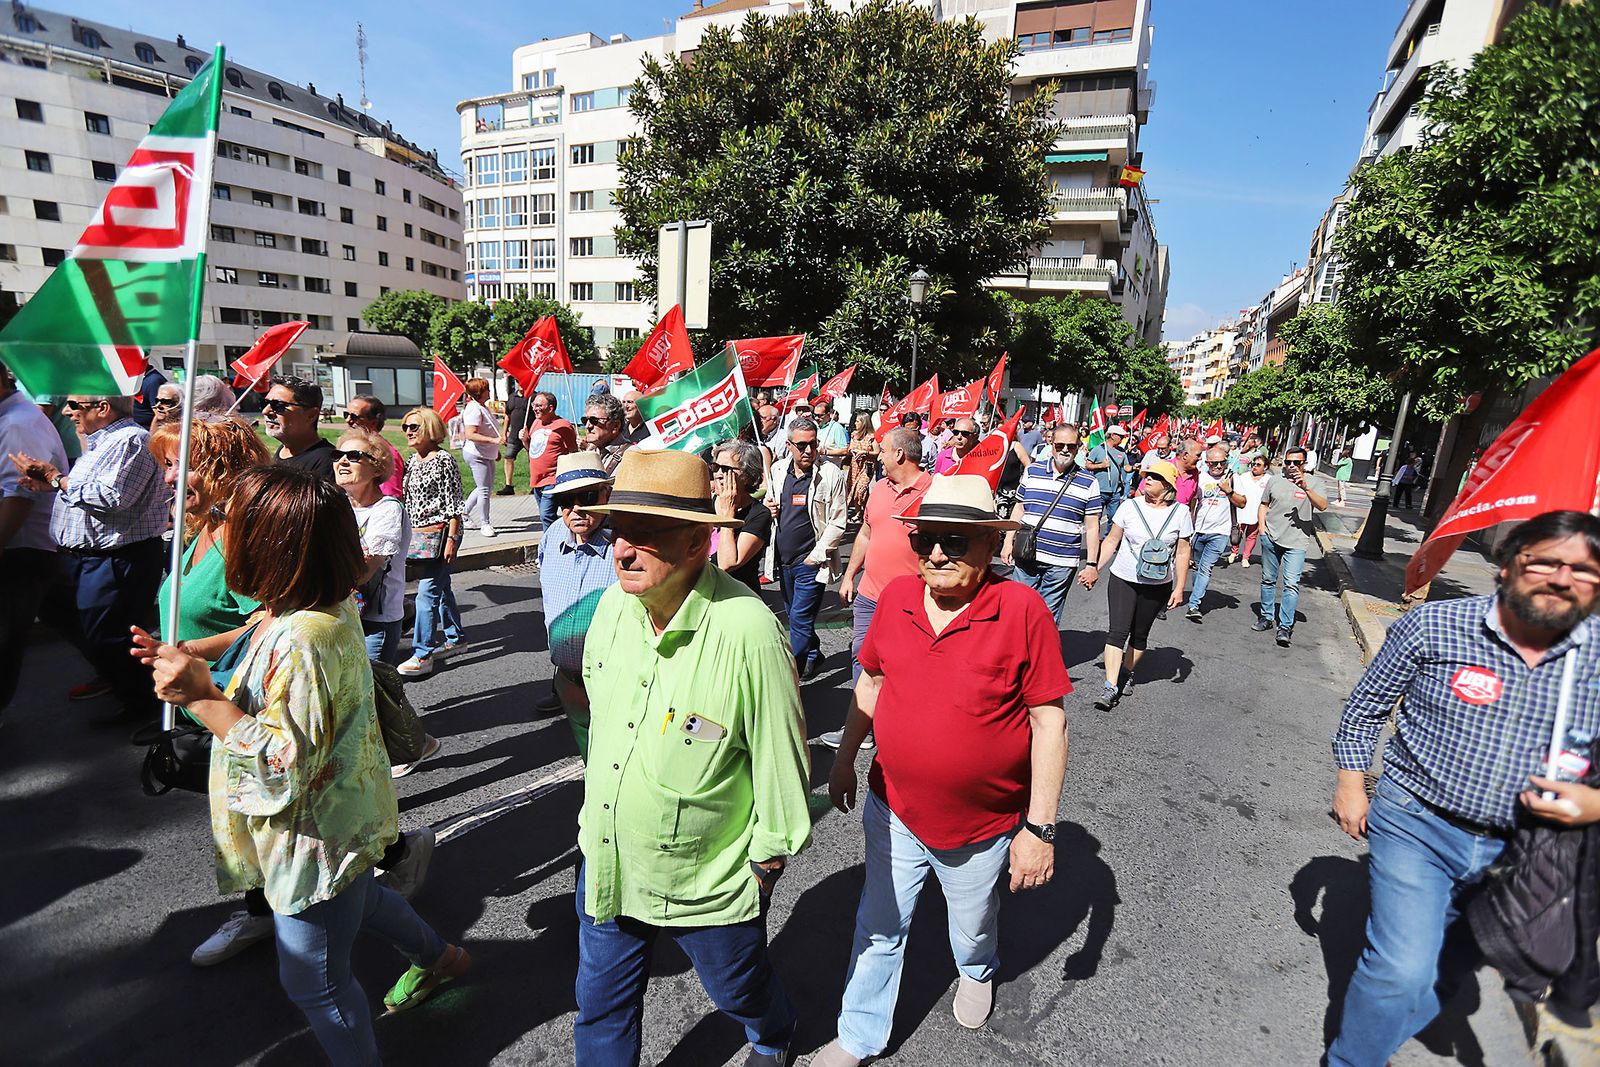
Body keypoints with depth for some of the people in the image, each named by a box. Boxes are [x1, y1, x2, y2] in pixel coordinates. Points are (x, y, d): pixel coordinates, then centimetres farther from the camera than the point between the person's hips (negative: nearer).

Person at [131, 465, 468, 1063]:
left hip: (316, 839, -10)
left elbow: (286, 765, -30)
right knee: (357, 898, 34)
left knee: (314, 981, 12)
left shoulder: (300, 641, -33)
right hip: (338, 822, 10)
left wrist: (201, 699, -28)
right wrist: (196, 676, -1)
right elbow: (269, 710, 10)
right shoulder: (326, 611, -4)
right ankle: (438, 958, 56)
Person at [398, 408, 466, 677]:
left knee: (427, 592, -9)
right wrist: (407, 533, 17)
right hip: (419, 533, 9)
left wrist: (451, 539, -18)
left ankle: (422, 655, -5)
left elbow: (453, 504, -14)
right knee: (441, 587, 17)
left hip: (440, 532, -9)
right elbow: (409, 501, 19)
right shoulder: (412, 460, 12)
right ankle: (455, 637, 30)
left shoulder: (443, 460, -12)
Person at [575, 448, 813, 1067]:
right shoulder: (614, 604, -10)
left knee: (738, 991, 26)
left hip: (709, 882, -4)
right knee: (601, 1003, 24)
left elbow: (783, 761, -20)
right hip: (606, 863, 4)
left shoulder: (748, 633, -32)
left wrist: (767, 862, -8)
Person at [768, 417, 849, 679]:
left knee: (800, 618, -5)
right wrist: (768, 507, -2)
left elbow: (838, 522, -10)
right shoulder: (777, 470, 4)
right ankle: (813, 658, 37)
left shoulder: (831, 474, -11)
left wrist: (817, 555, -13)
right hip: (783, 559, 6)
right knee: (794, 614, 18)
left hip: (811, 561, -6)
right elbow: (768, 499, 22)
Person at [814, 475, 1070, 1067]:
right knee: (879, 929, 19)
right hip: (893, 809, 2)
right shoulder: (897, 596, -11)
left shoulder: (1022, 610, -23)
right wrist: (844, 761, 11)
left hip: (983, 824, -2)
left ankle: (976, 972, 62)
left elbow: (1049, 721, -16)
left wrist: (1040, 828, -14)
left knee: (973, 926, 27)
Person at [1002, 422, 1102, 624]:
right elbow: (1019, 509, 12)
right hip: (1026, 557, 2)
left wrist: (1091, 564, -2)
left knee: (1049, 617, 7)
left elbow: (1092, 526, 2)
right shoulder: (1032, 471, 6)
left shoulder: (1089, 482, 1)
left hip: (1062, 563, -1)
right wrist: (1008, 542, 7)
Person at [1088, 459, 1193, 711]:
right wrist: (1095, 570, -2)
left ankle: (1128, 673, 34)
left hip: (1158, 586, 1)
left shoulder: (1180, 512, -3)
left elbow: (1182, 553, 1)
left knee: (1139, 634, 12)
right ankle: (1111, 686, -10)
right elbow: (1111, 541, 3)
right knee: (1117, 631, -10)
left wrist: (1179, 588, -2)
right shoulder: (1130, 506, -3)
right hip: (1123, 580, 0)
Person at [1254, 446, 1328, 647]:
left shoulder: (1312, 483, 0)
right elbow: (1263, 505, 15)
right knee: (1268, 580, 13)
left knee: (1291, 584, -11)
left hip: (1296, 542, -3)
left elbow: (1322, 506, -15)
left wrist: (1305, 487, -26)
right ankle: (1266, 618, 26)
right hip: (1271, 539, 3)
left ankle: (1285, 627, -8)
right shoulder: (1274, 480, 8)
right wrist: (1262, 528, 3)